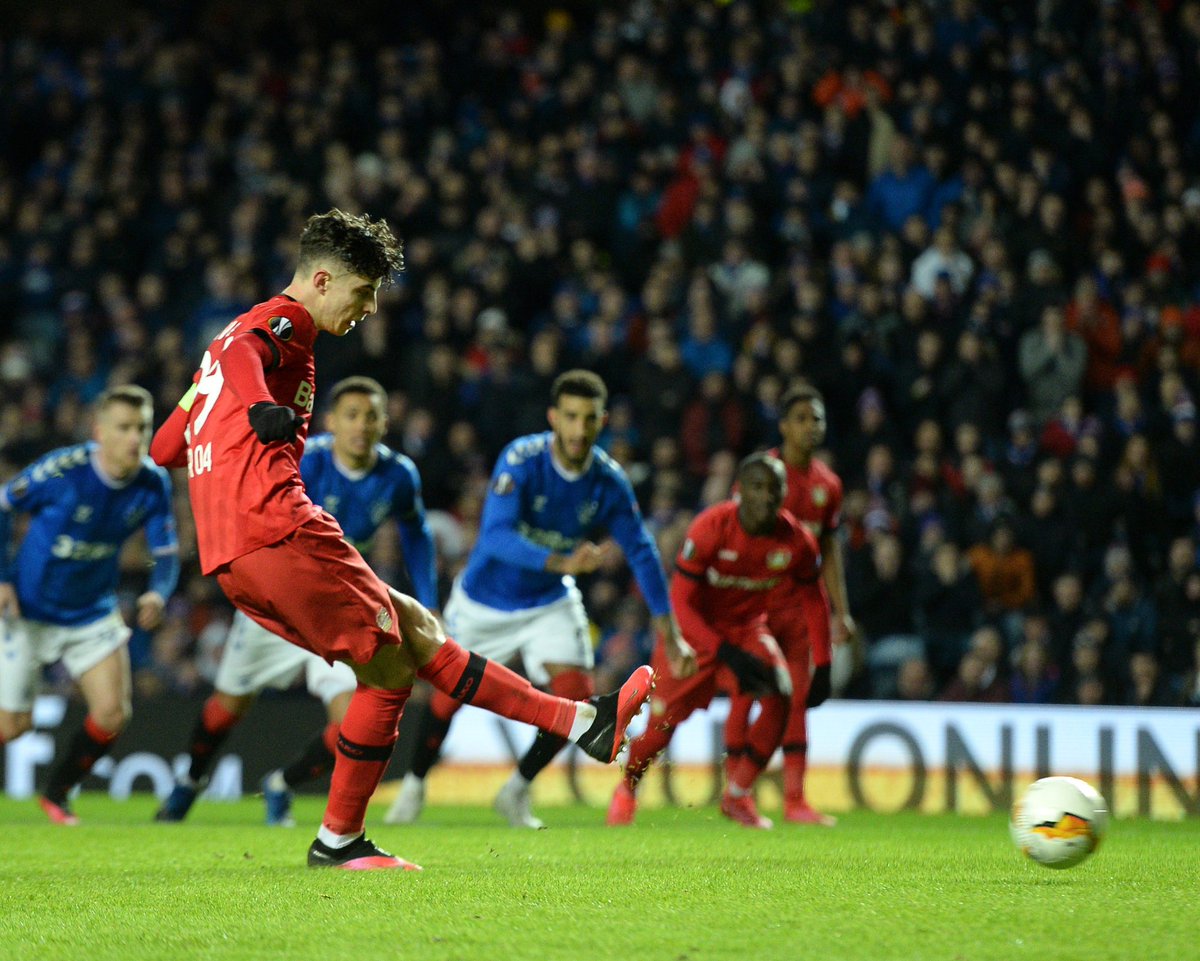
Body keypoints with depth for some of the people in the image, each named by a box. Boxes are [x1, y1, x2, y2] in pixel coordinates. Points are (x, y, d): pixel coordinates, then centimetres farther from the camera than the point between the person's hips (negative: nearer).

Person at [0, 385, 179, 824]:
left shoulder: (153, 484, -11)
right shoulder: (62, 470, -24)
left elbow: (166, 551, -3)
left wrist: (158, 594, -25)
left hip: (92, 614, 4)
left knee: (112, 713, -8)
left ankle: (56, 793, 16)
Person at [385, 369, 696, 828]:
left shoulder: (609, 481, -16)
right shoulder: (521, 460, -28)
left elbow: (642, 553, -6)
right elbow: (496, 535, -39)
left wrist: (671, 636, -10)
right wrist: (562, 562, -53)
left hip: (551, 603, 3)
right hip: (486, 598, -3)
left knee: (577, 697, -12)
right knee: (452, 692, 8)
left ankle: (517, 791, 12)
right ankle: (414, 786, 34)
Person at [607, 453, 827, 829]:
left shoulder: (796, 541, -18)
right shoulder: (712, 528, -29)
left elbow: (814, 600, 0)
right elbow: (680, 603, -25)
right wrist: (726, 653, -34)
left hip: (746, 626, 3)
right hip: (695, 627, -3)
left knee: (779, 697, -21)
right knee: (663, 722, -7)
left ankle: (738, 796, -3)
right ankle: (627, 788, 27)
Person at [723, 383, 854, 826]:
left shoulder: (828, 484, 10)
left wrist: (840, 611, 11)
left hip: (804, 598, 5)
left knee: (798, 697, 2)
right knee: (746, 692, -3)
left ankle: (795, 799, 4)